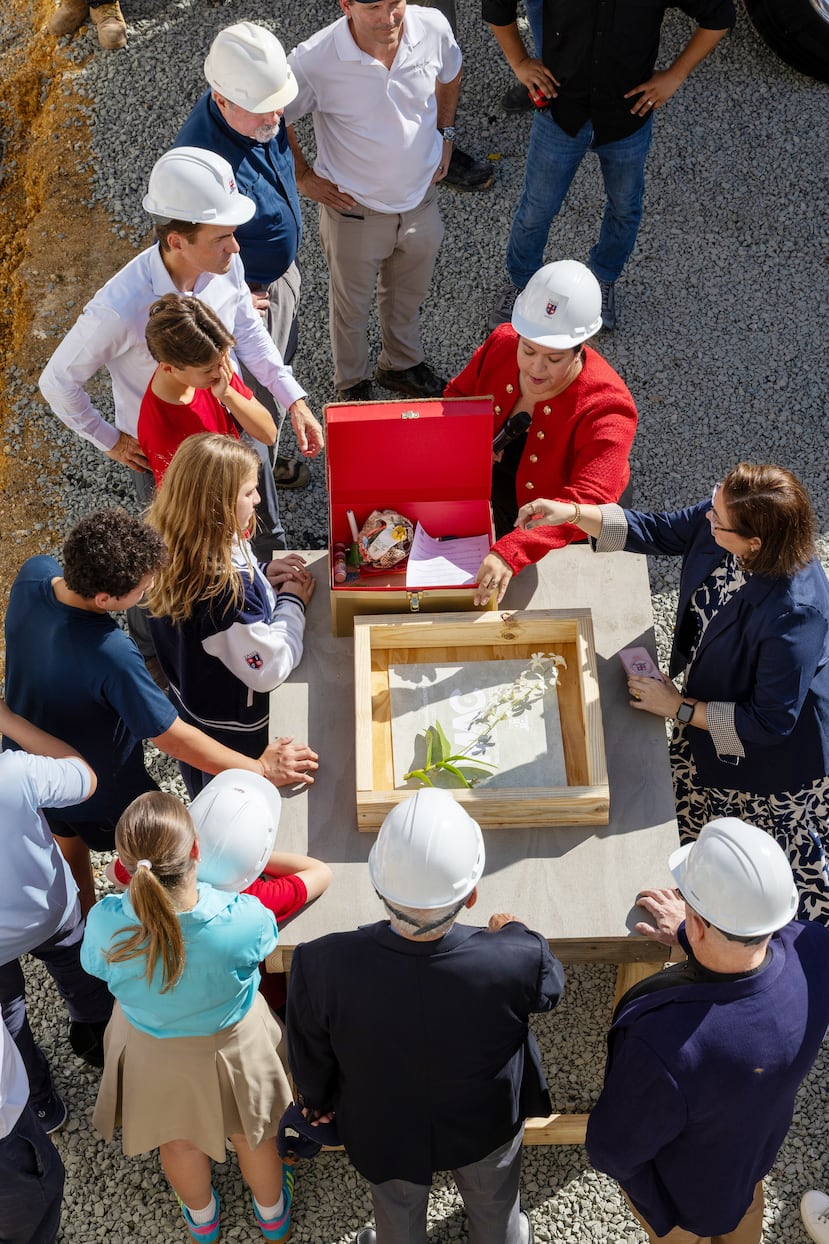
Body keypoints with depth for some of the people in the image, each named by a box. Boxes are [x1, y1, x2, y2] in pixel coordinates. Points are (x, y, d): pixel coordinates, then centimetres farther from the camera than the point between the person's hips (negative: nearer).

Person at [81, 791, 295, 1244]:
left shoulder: (105, 923, -37)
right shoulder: (242, 920, -41)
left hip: (151, 1053, 1)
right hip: (231, 1045, -1)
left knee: (178, 1140, 34)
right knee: (253, 1134, 32)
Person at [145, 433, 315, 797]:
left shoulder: (176, 552, -14)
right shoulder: (223, 587, -40)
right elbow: (269, 668, -30)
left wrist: (262, 575, -7)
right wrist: (292, 602, -17)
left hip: (191, 708, 8)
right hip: (232, 733, -8)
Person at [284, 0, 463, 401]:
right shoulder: (314, 61, -29)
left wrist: (445, 135, 5)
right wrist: (303, 177, -8)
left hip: (421, 199, 4)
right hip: (356, 211, -4)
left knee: (409, 294, 27)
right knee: (351, 304, 20)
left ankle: (402, 364, 54)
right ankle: (352, 384, 46)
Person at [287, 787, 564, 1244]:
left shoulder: (322, 967, -39)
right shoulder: (517, 959, -40)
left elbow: (310, 1059, -17)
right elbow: (548, 987, -13)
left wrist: (320, 1101, 5)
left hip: (384, 1133, 0)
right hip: (487, 1126, 0)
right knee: (493, 1206, 34)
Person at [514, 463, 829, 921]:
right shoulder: (717, 517, -22)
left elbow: (772, 721, -31)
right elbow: (654, 531, -3)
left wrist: (679, 708, -23)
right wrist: (572, 513, -15)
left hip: (773, 753, -7)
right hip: (709, 704, 8)